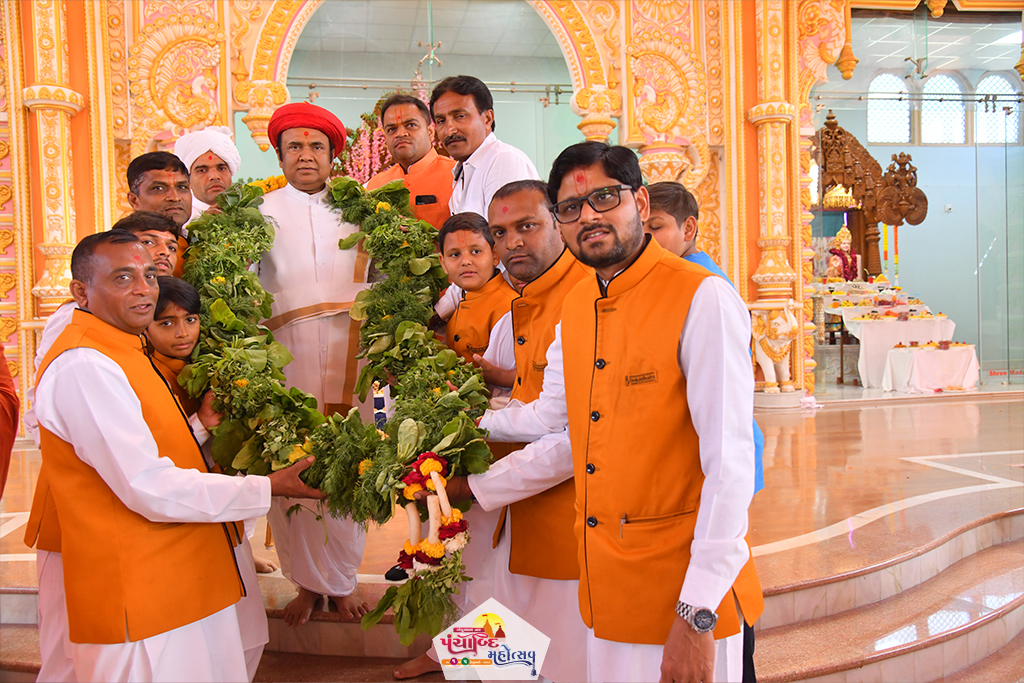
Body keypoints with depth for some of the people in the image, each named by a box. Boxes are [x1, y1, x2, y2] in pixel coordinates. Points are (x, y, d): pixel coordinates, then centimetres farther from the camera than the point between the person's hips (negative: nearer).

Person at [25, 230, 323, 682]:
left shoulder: (119, 351, 14)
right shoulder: (84, 365, -19)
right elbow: (150, 489, -22)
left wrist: (202, 427, 3)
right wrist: (267, 489, -15)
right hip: (138, 596, -9)